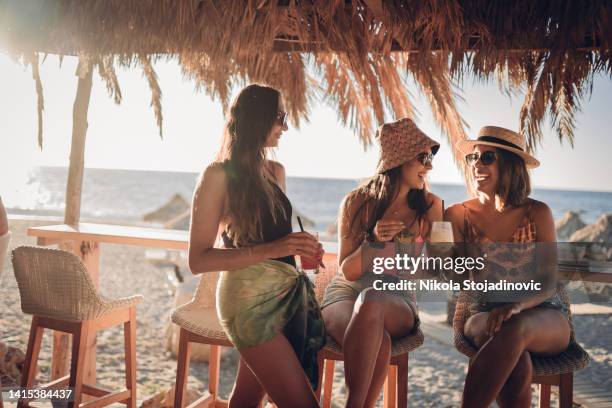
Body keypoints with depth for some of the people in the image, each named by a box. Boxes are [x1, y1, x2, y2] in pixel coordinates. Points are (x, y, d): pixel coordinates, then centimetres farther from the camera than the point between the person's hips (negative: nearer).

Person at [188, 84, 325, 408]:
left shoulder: (276, 171, 12)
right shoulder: (219, 175, -8)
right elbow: (198, 260, -12)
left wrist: (301, 247, 5)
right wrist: (270, 250, -23)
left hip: (289, 293, 7)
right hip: (251, 299, -6)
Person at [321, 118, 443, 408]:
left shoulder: (429, 206, 1)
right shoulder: (357, 203, -3)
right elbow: (347, 272, -3)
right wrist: (374, 240, -21)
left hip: (396, 302, 1)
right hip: (345, 295, -1)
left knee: (371, 300, -38)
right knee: (377, 340, -38)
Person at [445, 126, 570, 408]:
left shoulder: (537, 213, -4)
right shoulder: (459, 215, 0)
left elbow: (548, 284, -6)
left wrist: (517, 305, -27)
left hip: (544, 318, 0)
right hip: (486, 315, 1)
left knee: (513, 329, -37)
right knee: (514, 353, -36)